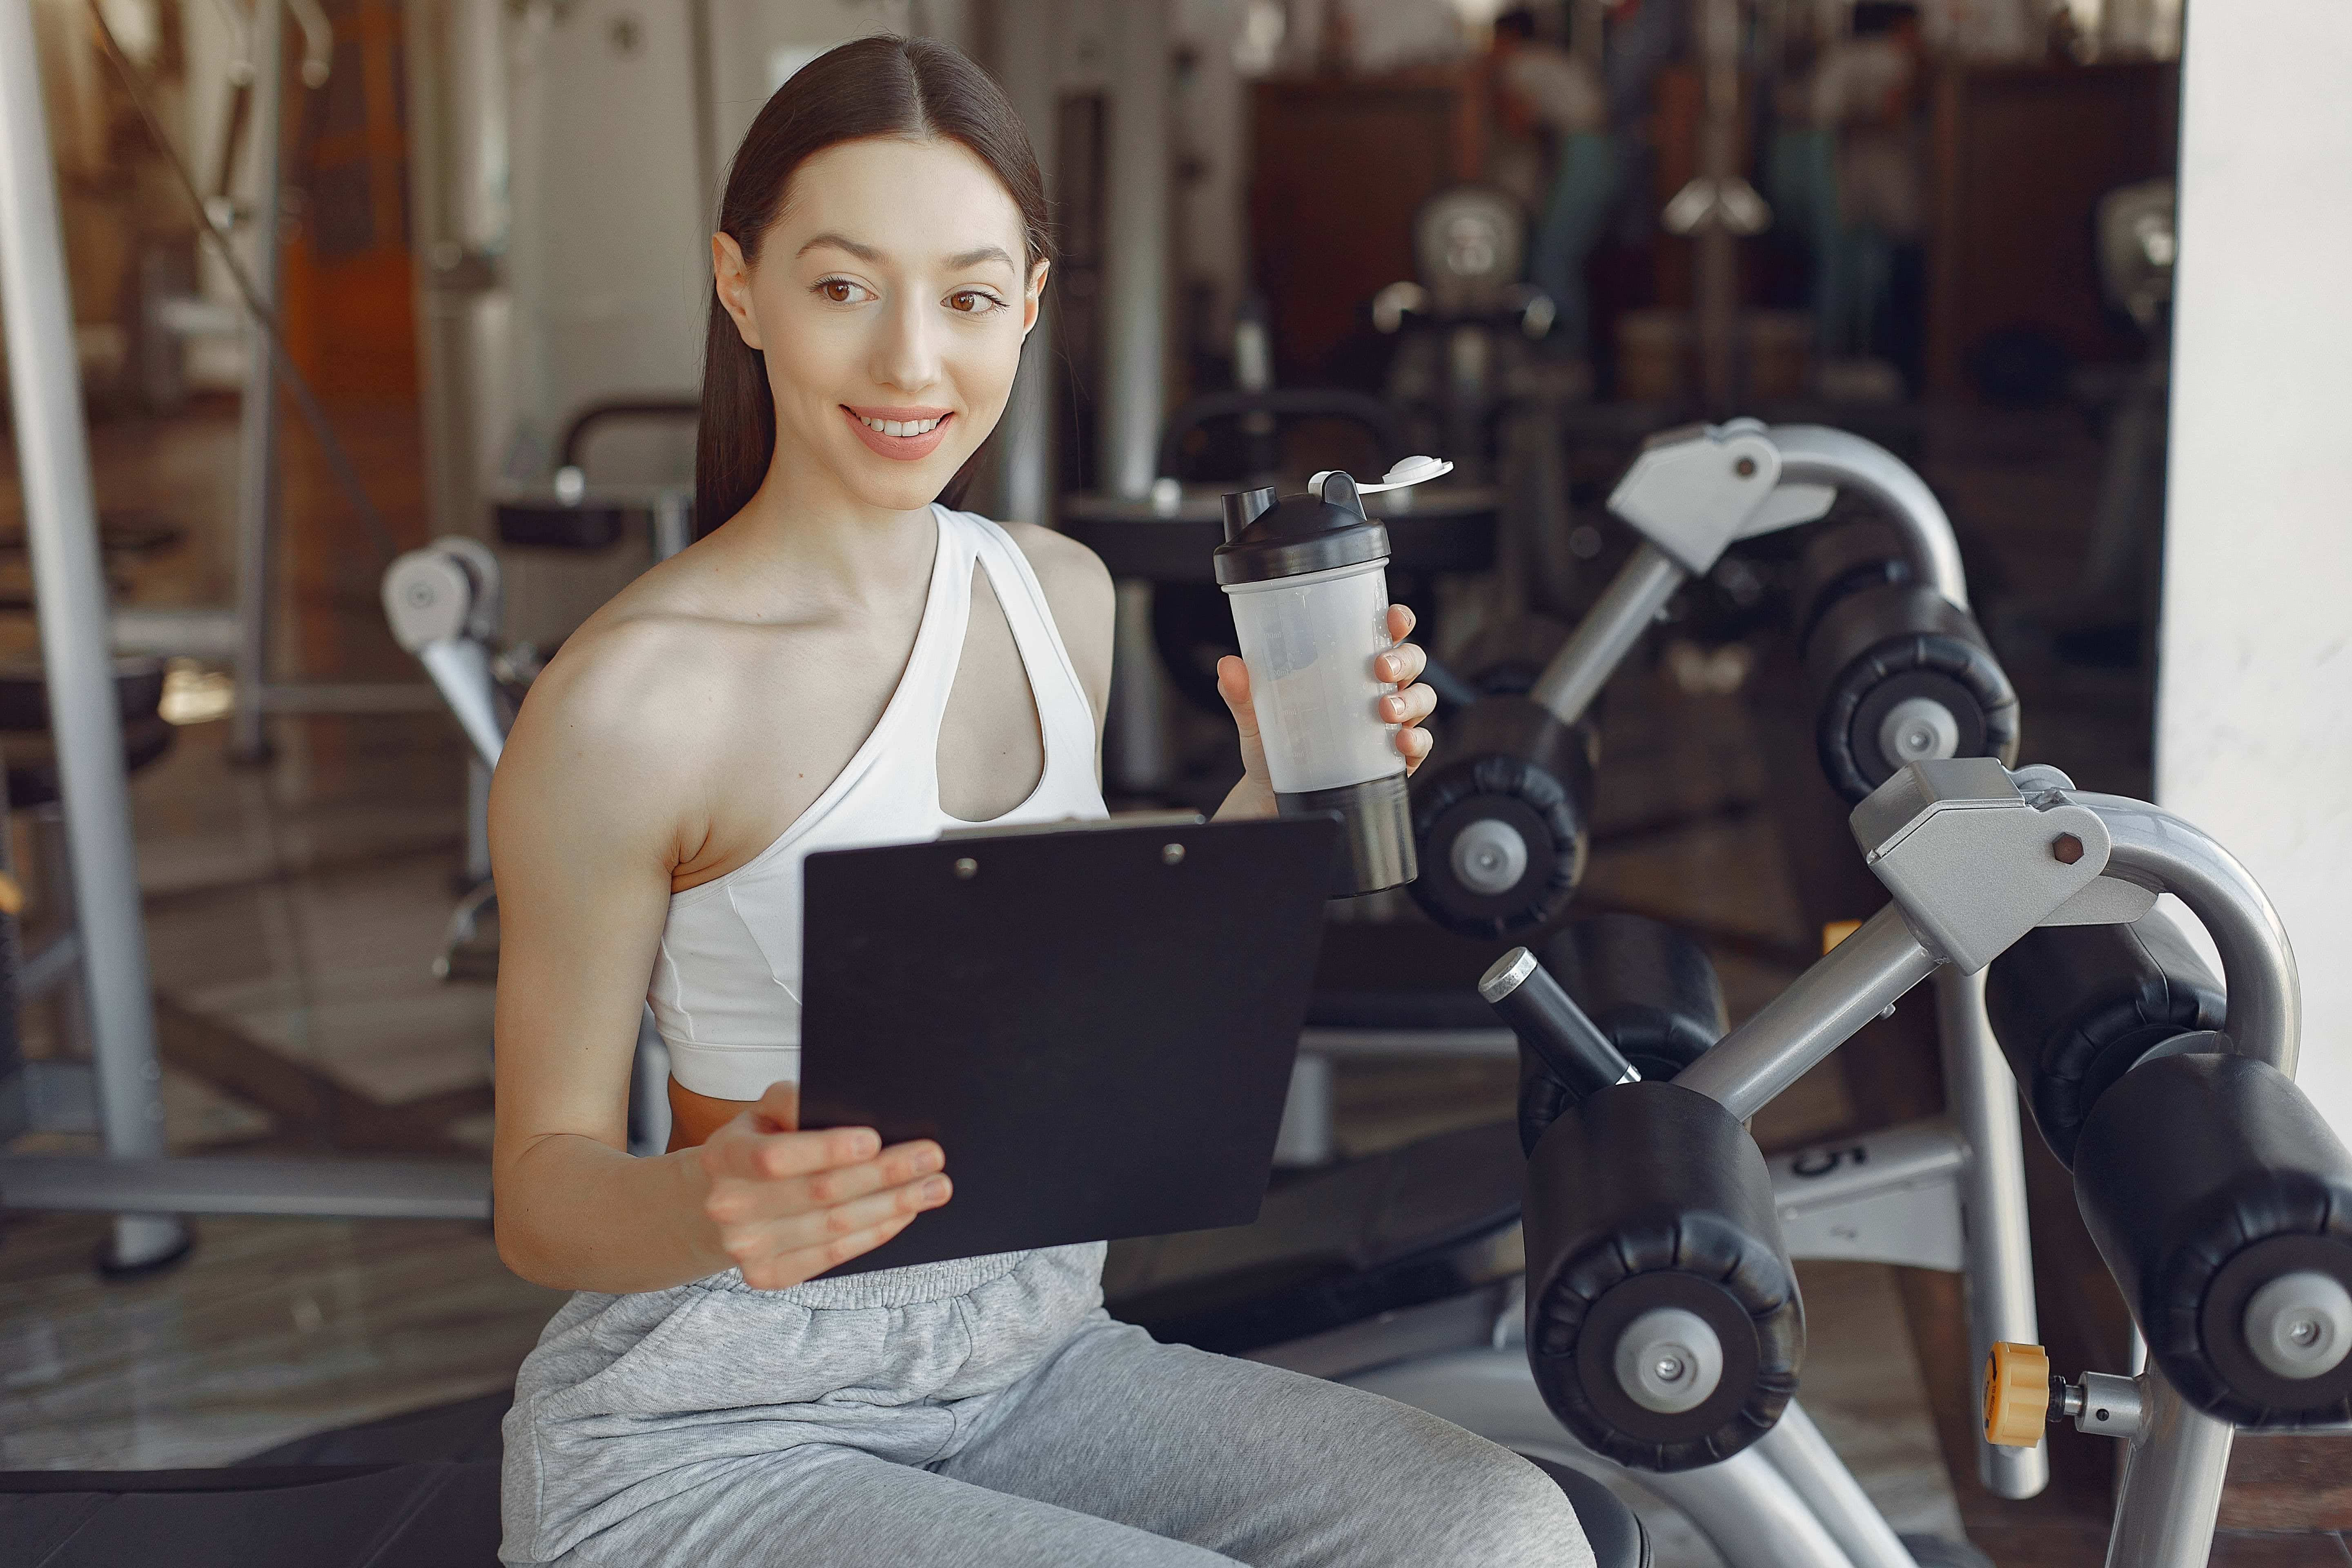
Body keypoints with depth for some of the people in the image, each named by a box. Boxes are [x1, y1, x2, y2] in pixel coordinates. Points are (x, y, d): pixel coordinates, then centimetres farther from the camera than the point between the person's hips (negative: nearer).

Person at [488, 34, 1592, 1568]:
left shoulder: (1061, 596, 3)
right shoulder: (629, 702, -17)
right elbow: (541, 1195, -10)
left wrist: (1282, 789, 0)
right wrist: (707, 1202, -32)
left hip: (1033, 1369, 6)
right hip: (707, 1436, -6)